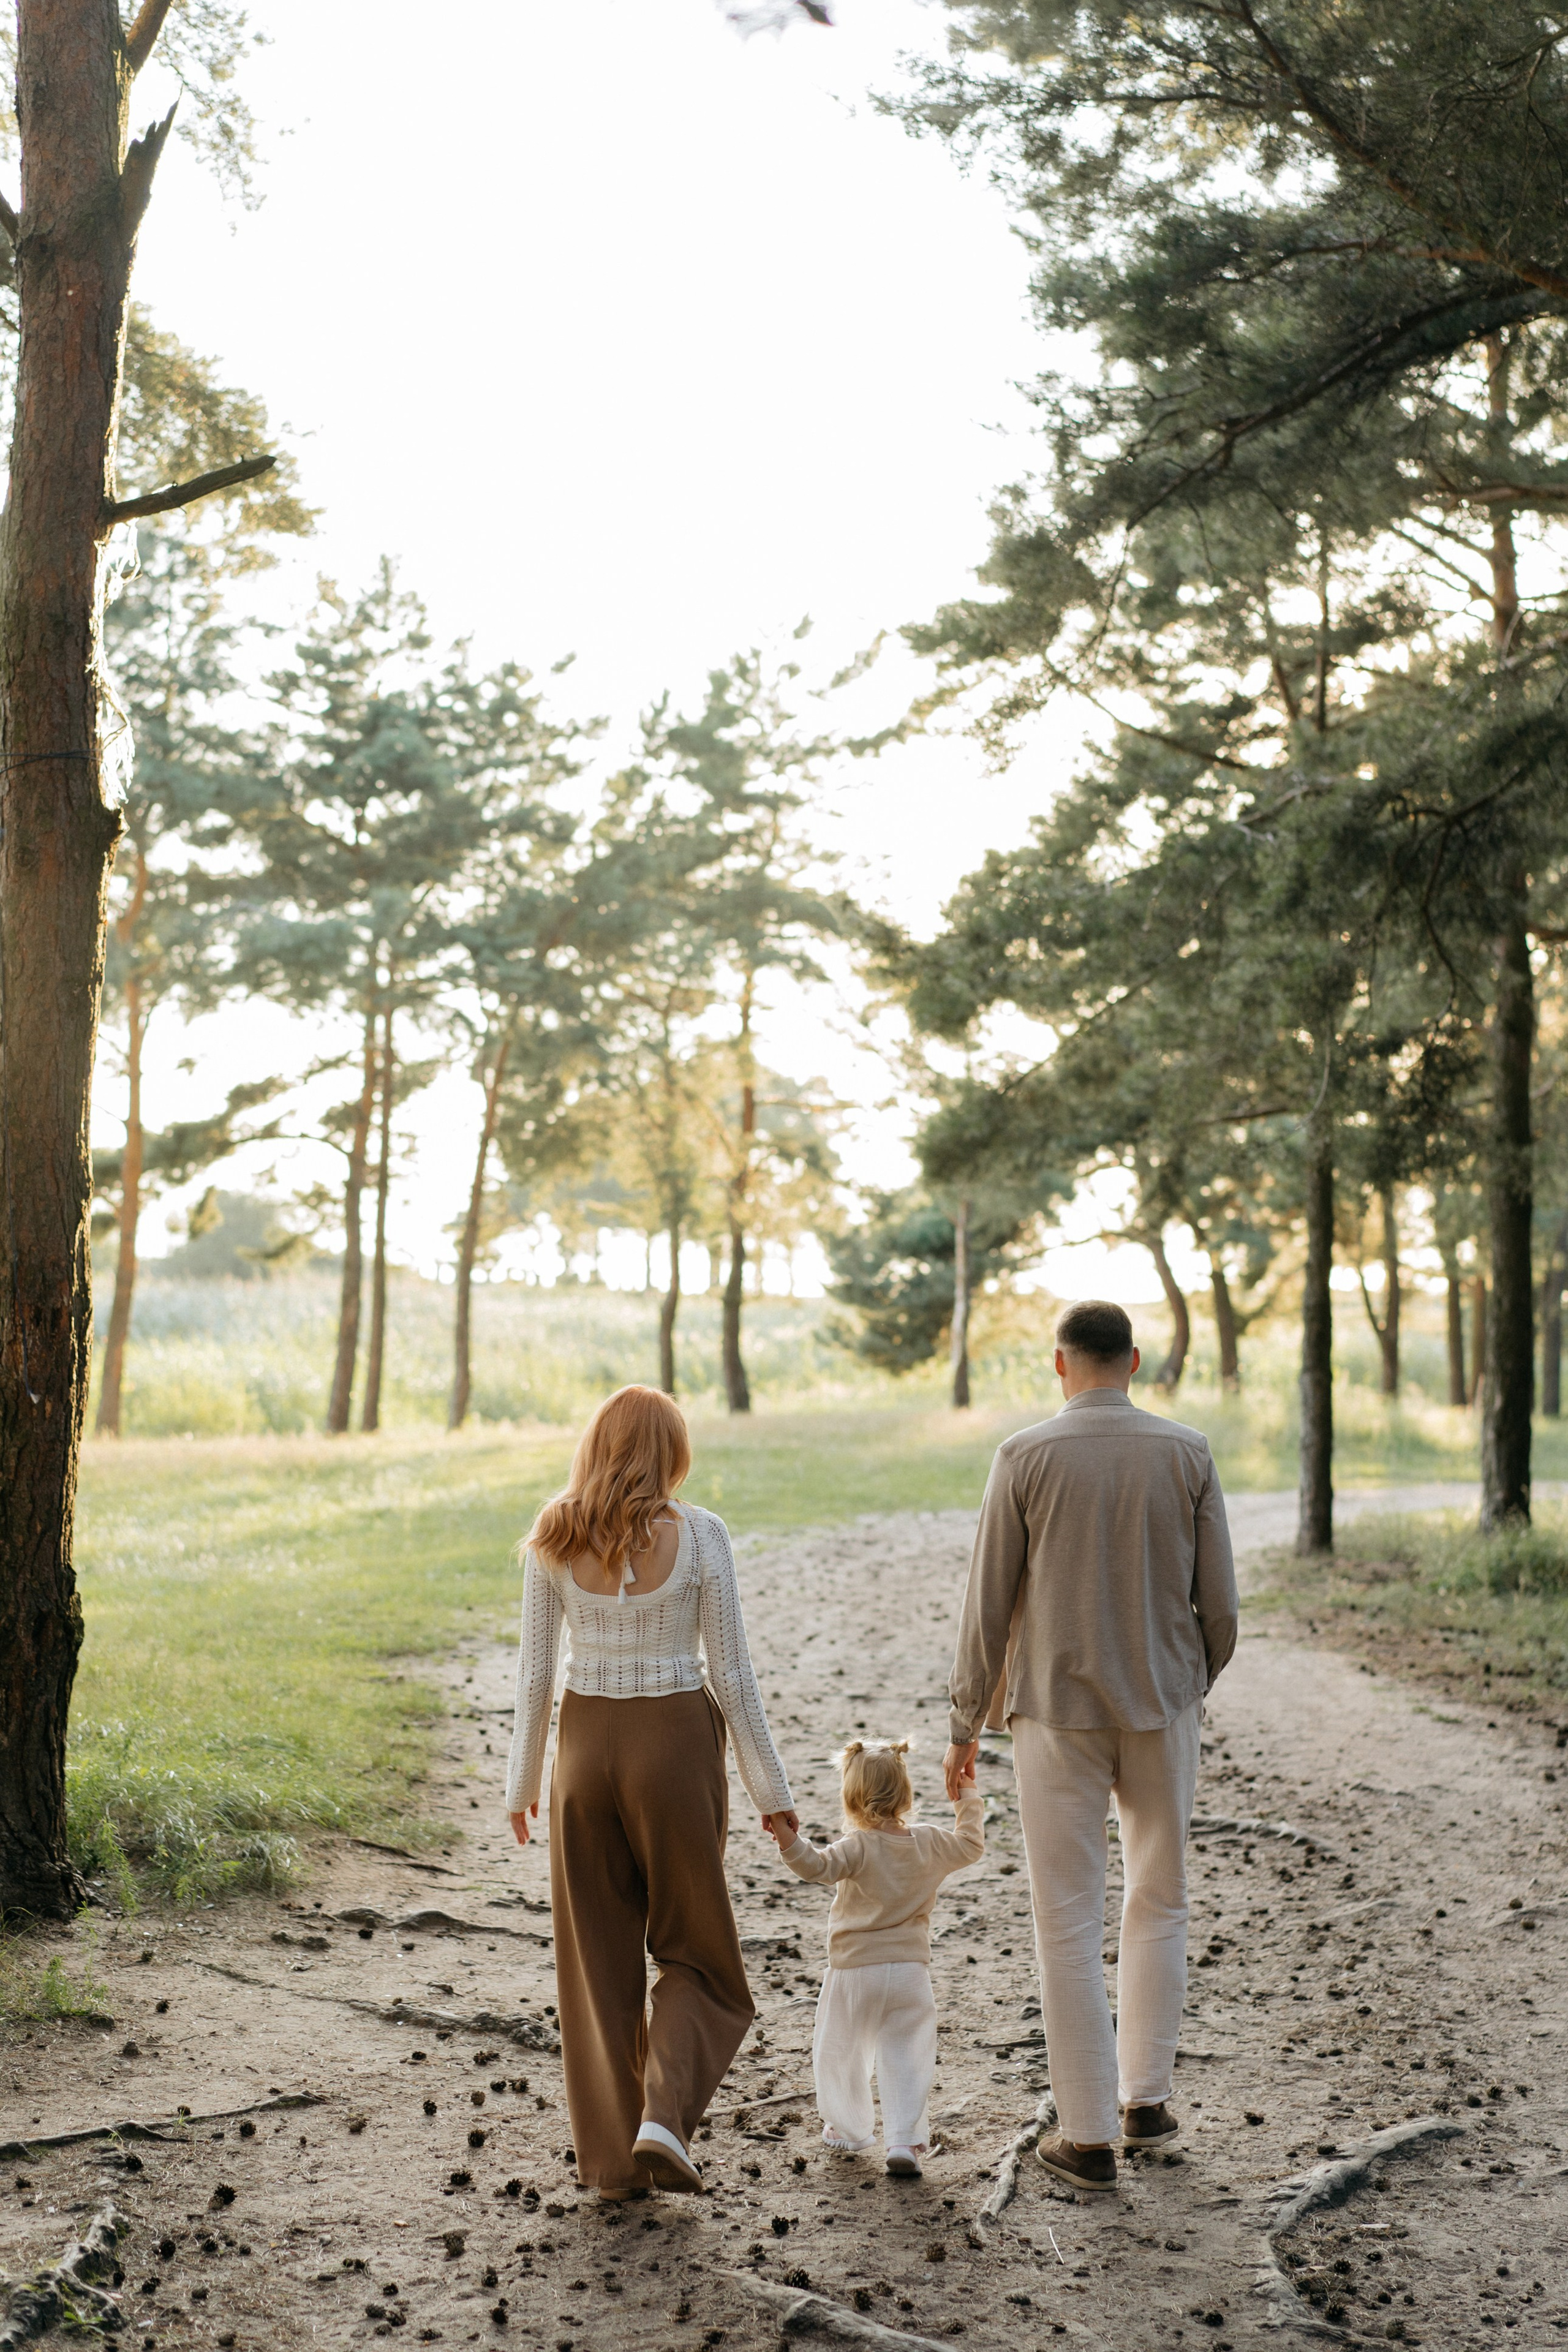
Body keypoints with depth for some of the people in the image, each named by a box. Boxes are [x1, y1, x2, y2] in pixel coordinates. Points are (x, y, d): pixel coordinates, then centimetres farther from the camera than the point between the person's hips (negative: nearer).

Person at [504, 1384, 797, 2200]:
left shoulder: (554, 1538, -4)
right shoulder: (699, 1534, -10)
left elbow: (534, 1669, 0)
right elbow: (730, 1671, -8)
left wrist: (523, 1780, 11)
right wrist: (769, 1788, 1)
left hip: (586, 1742, 2)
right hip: (676, 1743, -2)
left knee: (598, 1958, 14)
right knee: (694, 1954, 14)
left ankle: (613, 2155, 19)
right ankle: (663, 2117, -6)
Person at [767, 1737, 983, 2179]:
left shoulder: (859, 1847, -13)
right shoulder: (930, 1843, 2)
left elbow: (819, 1866, -30)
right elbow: (971, 1845, 20)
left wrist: (786, 1836, -40)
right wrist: (968, 1800, 32)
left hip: (854, 1970, -3)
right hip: (910, 1969, 3)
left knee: (840, 2053, 17)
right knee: (906, 2059, 6)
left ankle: (848, 2128, 29)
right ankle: (904, 2140, -4)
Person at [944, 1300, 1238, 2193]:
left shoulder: (1026, 1458, -8)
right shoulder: (1188, 1453, -3)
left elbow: (989, 1606, -6)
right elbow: (1218, 1603, 0)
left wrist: (964, 1727, 4)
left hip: (1057, 1717, -2)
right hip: (1162, 1712, 2)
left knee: (1071, 1924, 5)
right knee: (1160, 1902, 21)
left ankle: (1090, 2136, 10)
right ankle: (1145, 2098, 24)